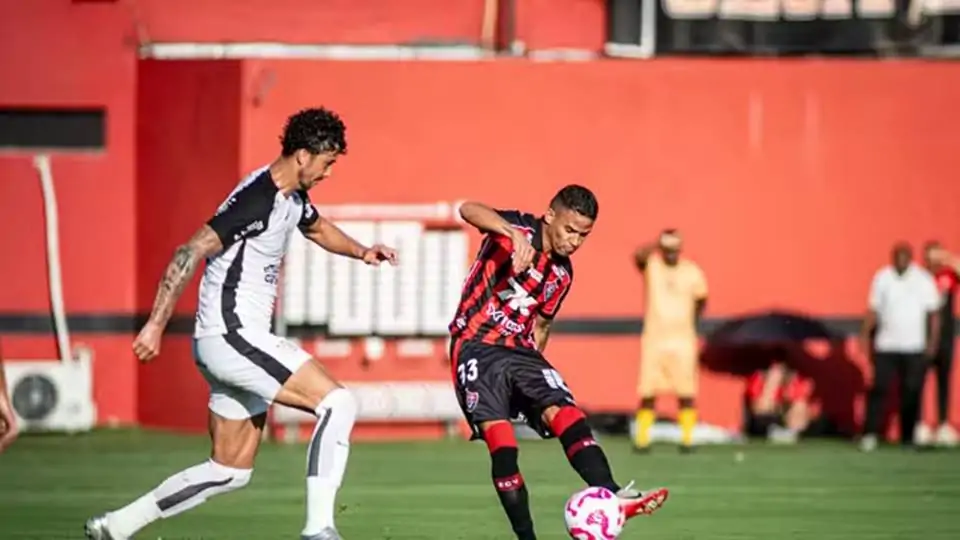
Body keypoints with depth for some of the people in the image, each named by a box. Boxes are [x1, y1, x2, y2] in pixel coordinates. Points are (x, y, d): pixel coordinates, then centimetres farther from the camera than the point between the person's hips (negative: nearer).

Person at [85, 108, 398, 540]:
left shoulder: (292, 196, 12)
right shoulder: (256, 201, -18)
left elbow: (318, 228, 35)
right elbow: (190, 253, -22)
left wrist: (360, 251, 15)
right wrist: (155, 325, -25)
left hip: (241, 342, 10)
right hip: (231, 337, -10)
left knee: (230, 472, 14)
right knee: (337, 403, -17)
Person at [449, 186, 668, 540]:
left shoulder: (561, 274, 11)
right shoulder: (520, 230, -9)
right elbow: (468, 210, -29)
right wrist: (513, 233, -46)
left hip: (520, 351, 6)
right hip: (477, 349, -6)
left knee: (567, 415, -17)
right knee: (502, 445, -18)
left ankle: (613, 498, -31)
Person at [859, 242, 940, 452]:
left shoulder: (924, 280, 3)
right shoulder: (882, 278, 5)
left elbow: (933, 313, 4)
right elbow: (873, 309, 6)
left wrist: (932, 341, -3)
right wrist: (865, 334, -1)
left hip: (915, 348, 0)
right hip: (886, 346, 0)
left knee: (911, 392, -1)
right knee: (879, 388, -9)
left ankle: (908, 438, 7)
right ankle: (869, 434, -8)